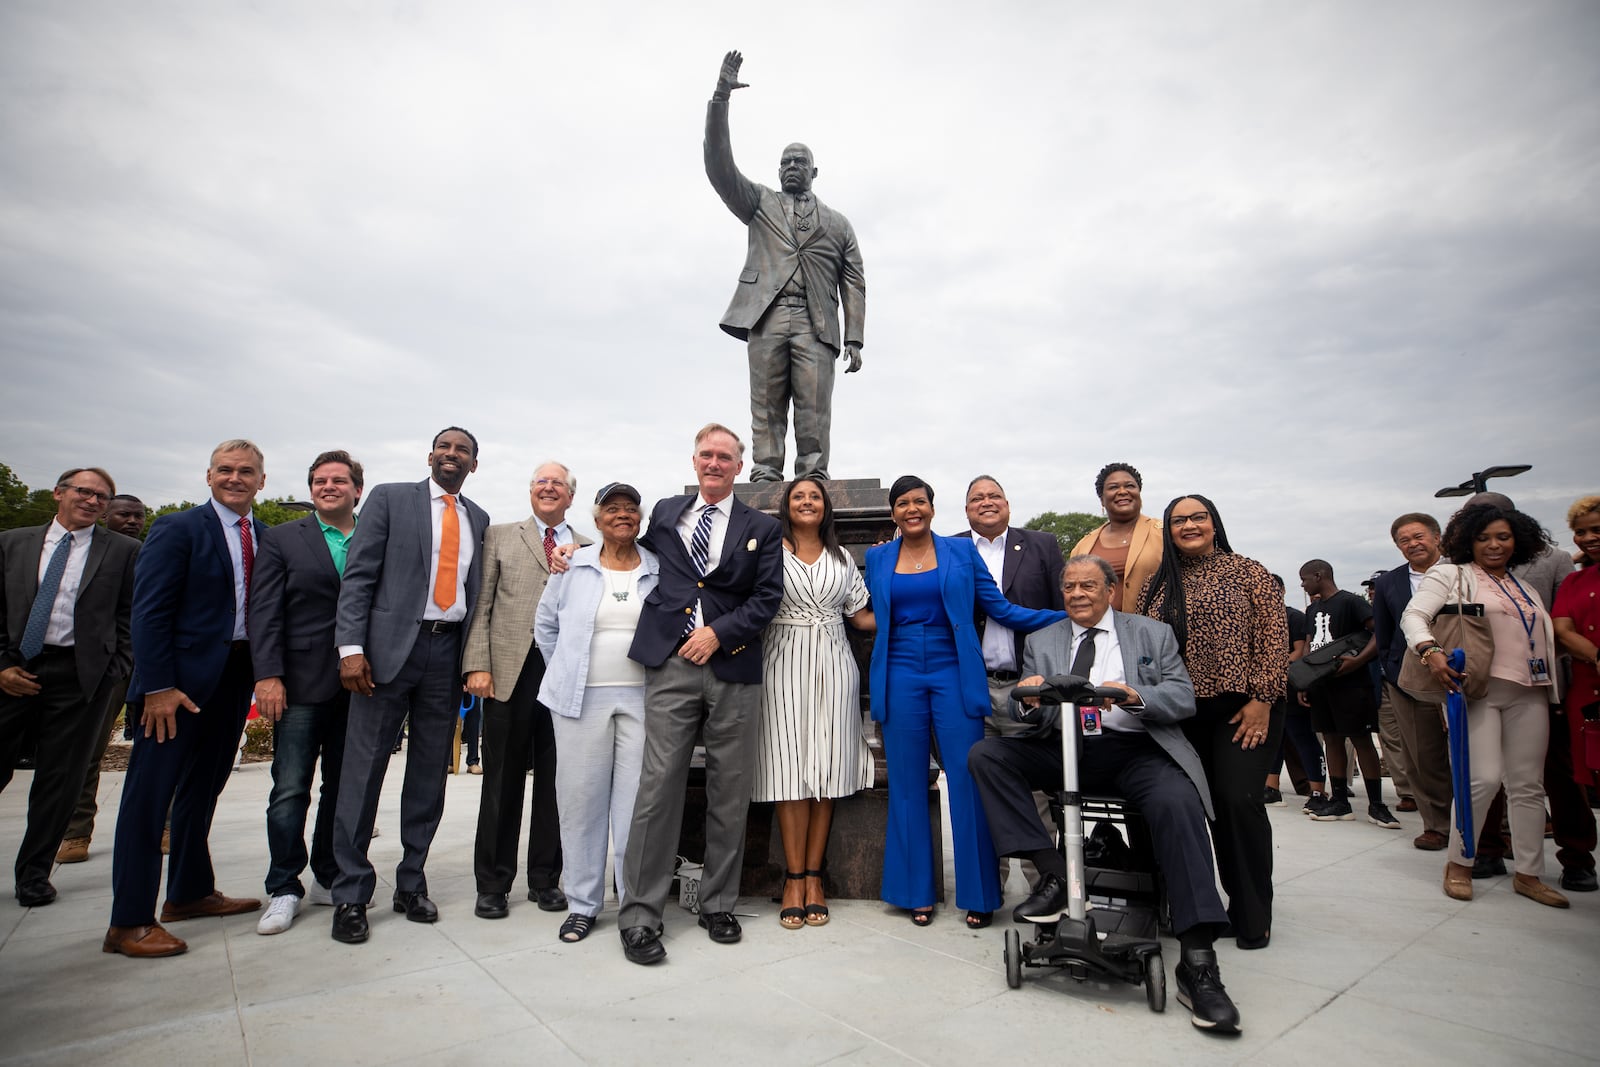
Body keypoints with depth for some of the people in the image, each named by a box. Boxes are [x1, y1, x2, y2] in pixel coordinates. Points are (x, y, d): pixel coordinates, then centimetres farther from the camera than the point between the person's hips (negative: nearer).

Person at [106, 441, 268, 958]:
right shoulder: (177, 529, -7)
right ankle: (129, 921, 10)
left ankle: (190, 892, 30)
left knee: (203, 788, 17)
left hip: (237, 677, 6)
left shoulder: (265, 538, 9)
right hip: (182, 679, -6)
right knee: (150, 793, 1)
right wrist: (158, 686, -17)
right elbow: (150, 611, -12)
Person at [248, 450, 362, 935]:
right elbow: (264, 612, 0)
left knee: (344, 787, 10)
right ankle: (284, 890, 14)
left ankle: (329, 878, 23)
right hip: (302, 684, -1)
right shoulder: (281, 539, 6)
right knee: (290, 790, 1)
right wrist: (268, 676, -9)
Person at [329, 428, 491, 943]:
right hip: (391, 646, -3)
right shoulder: (390, 498, 3)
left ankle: (411, 884, 23)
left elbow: (475, 588, 12)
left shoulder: (479, 519, 13)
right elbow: (359, 576, -3)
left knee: (429, 776, 10)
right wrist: (351, 647, -12)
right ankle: (351, 895, 15)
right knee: (363, 771, 1)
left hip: (448, 652, 4)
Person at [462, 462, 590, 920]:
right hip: (511, 671, -1)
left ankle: (545, 879, 22)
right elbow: (482, 605, 4)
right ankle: (492, 884, 20)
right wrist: (478, 665, -5)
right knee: (503, 779, 6)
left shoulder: (589, 550, 12)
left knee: (554, 780, 8)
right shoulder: (500, 537, 11)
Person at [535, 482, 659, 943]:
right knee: (581, 800, 7)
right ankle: (582, 903, 22)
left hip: (642, 698, 0)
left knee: (637, 801, 2)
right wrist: (564, 675, 11)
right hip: (581, 699, 1)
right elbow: (545, 624, 14)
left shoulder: (659, 570, 4)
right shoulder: (574, 566, 5)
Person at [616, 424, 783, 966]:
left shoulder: (762, 528, 9)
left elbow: (767, 597, 1)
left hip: (733, 668, 0)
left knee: (729, 794, 8)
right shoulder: (664, 514, 15)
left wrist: (719, 632, -9)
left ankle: (718, 905, 24)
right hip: (671, 664, 0)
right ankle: (639, 915, 8)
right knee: (658, 786, -3)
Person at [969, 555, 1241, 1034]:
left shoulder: (1154, 634, 14)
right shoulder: (1041, 642, 16)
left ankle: (1197, 962, -27)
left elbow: (1184, 696, 2)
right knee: (984, 753, -18)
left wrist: (1136, 697, -19)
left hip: (1135, 749, -2)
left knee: (1177, 801, -33)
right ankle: (1053, 872, -15)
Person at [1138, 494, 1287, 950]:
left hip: (1242, 708, -3)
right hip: (1183, 713, 4)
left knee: (1239, 799, -11)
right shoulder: (1157, 584, 9)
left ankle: (1253, 916, 6)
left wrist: (1262, 699, -11)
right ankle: (1236, 900, 22)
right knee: (1208, 804, 5)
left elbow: (1274, 637, -4)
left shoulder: (1247, 571, 1)